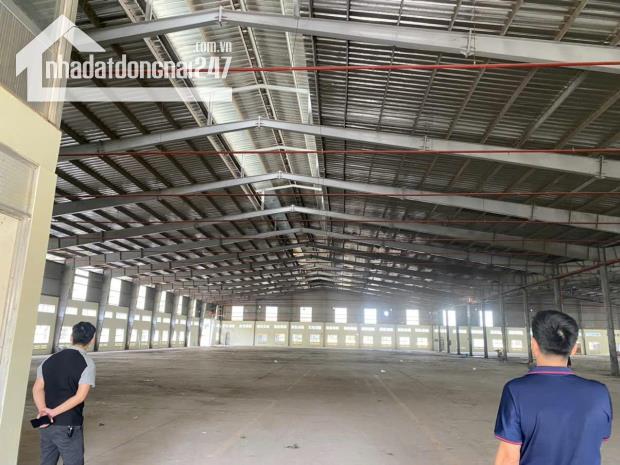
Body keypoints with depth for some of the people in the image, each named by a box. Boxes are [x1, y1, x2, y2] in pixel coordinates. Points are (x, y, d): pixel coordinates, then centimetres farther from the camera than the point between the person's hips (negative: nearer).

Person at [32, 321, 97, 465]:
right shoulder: (87, 363, -11)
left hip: (47, 425, 6)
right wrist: (53, 412, -14)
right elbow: (80, 396, -19)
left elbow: (37, 389, -1)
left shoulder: (50, 359, 7)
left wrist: (43, 411, -13)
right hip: (68, 427, -6)